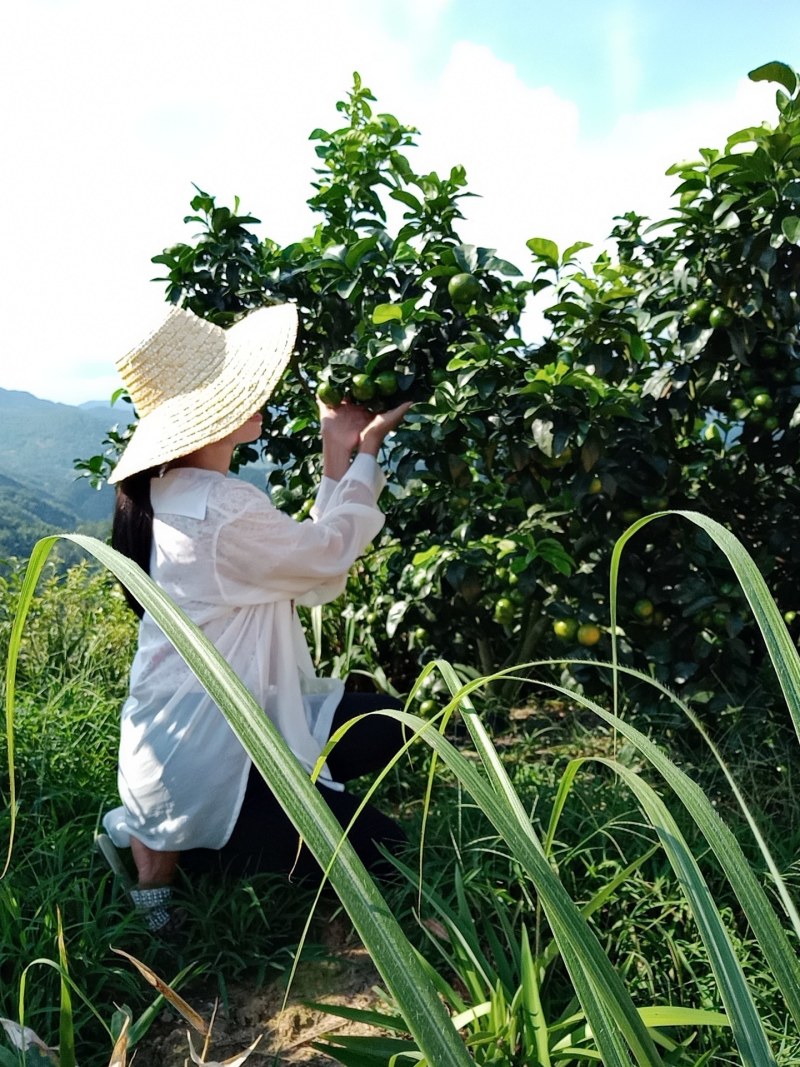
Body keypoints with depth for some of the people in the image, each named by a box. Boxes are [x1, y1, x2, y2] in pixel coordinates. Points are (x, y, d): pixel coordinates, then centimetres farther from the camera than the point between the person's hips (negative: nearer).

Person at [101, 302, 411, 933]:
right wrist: (366, 453, 1)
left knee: (382, 726, 15)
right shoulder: (223, 513, -28)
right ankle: (172, 849, 4)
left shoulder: (172, 494, 3)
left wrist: (338, 458, 3)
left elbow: (309, 562, 4)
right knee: (379, 850, -2)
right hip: (200, 759, -9)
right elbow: (331, 549, -12)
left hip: (188, 734, 9)